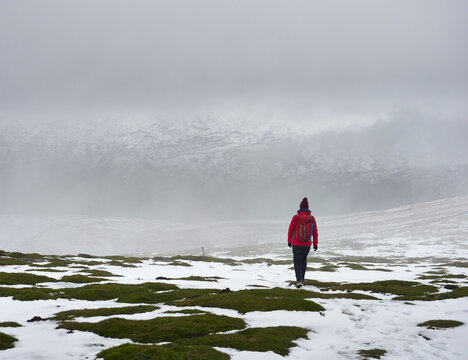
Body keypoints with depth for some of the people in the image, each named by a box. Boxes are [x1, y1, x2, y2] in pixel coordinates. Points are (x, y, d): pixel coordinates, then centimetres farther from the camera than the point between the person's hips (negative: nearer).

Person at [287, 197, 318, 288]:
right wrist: (315, 244, 6)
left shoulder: (296, 217, -10)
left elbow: (291, 230, -4)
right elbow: (315, 233, -2)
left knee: (297, 263, 3)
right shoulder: (312, 218, -4)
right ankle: (301, 279, 29)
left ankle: (299, 281, -14)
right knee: (303, 261, 21)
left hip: (296, 244, -3)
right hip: (307, 244, 3)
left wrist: (289, 241, 9)